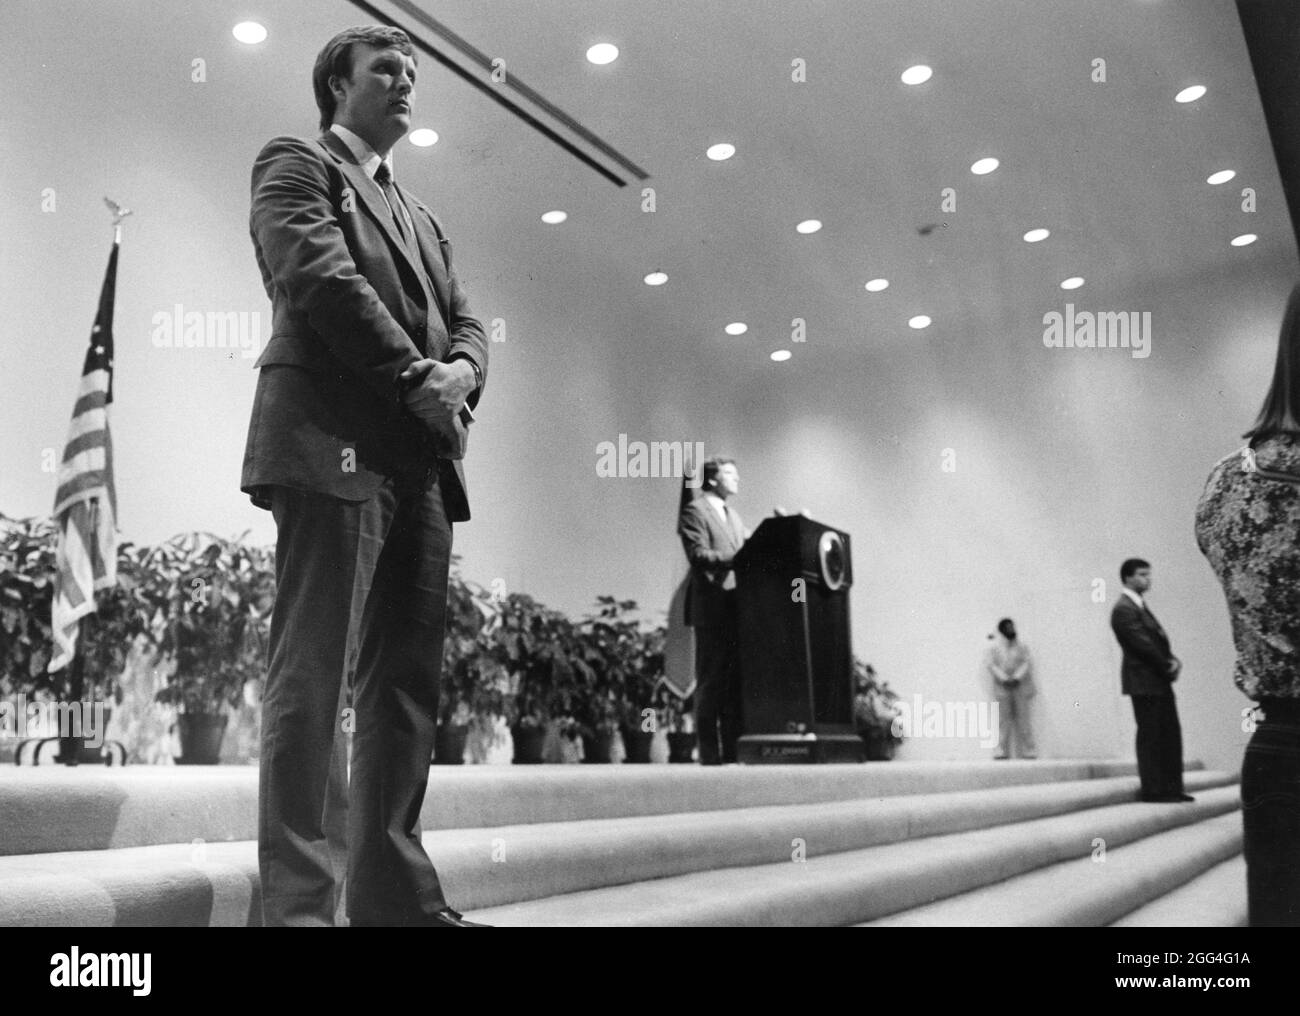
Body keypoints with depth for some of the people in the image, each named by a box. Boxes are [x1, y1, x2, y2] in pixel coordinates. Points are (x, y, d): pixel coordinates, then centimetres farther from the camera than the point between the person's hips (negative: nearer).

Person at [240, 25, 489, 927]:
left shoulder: (421, 216, 31)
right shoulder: (296, 164, 9)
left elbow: (464, 321, 20)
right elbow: (319, 277, -8)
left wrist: (461, 373, -3)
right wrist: (417, 376, -11)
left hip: (420, 460, 7)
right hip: (333, 442, -7)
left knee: (408, 681, 2)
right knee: (316, 674, -11)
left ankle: (397, 894, 6)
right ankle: (298, 899, -10)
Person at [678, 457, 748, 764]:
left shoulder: (732, 516, 23)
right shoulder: (694, 511, -4)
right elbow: (699, 555, -16)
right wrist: (737, 558, -25)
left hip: (737, 607, 8)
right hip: (712, 608, -8)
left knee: (736, 682, 8)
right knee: (711, 682, -5)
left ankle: (732, 749, 13)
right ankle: (709, 752, -1)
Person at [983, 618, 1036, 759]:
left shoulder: (1020, 646, 10)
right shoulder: (993, 646, 3)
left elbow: (1026, 663, 4)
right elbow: (990, 665, -5)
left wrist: (1017, 678, -12)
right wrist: (1004, 679, -14)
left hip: (1019, 686, 2)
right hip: (1002, 687, -2)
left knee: (1022, 718, 0)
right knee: (1004, 719, -3)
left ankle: (1027, 750, 2)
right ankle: (1003, 751, -1)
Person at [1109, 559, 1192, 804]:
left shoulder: (1140, 606, 18)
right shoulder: (1123, 609, -13)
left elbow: (1158, 639, 15)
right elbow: (1142, 643, -18)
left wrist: (1172, 661, -3)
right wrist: (1167, 665, -11)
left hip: (1159, 681, 9)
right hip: (1144, 681, -9)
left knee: (1170, 735, 9)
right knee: (1150, 736, -5)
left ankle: (1171, 788, 14)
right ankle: (1152, 790, 1)